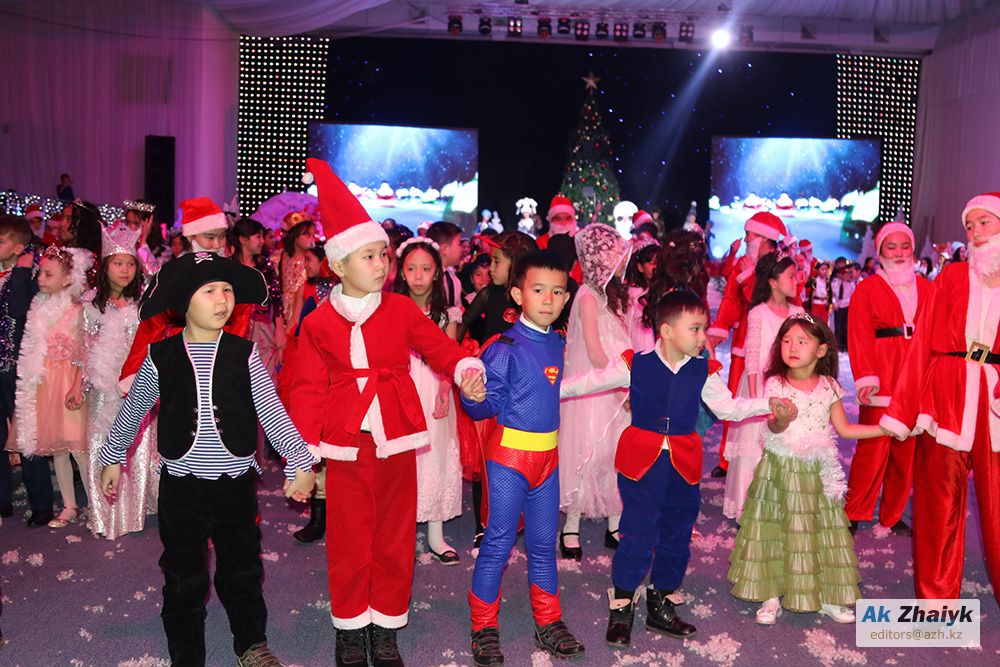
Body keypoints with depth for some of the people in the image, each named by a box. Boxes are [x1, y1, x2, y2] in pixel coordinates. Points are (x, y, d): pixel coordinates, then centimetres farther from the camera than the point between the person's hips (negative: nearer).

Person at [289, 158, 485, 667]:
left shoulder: (402, 310, 2)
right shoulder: (319, 322, -1)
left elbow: (439, 345, 1)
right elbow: (308, 389, 0)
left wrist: (466, 371, -20)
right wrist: (306, 447, -7)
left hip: (395, 441, 1)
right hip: (345, 445, -1)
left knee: (395, 539, 10)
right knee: (349, 541, 8)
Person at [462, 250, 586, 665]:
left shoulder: (558, 345, 6)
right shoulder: (505, 347, -15)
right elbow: (487, 406, -16)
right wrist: (474, 397, -35)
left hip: (548, 452, 6)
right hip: (509, 452, -6)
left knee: (544, 542, 16)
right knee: (499, 541, 2)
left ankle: (548, 622, 30)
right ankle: (484, 627, 18)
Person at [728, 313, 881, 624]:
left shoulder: (828, 387, 2)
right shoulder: (775, 384, -8)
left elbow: (844, 428, 8)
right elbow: (774, 426, -21)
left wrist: (885, 428, 3)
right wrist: (780, 420, -45)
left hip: (817, 471, 3)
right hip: (781, 468, -3)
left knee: (822, 530, 8)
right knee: (778, 529, 1)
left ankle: (826, 597, 23)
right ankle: (772, 597, 13)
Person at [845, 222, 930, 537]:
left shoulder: (925, 288, 13)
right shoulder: (867, 289, 3)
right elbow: (860, 338, -5)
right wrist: (865, 378, -14)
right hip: (881, 380, -3)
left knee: (907, 452, 6)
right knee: (873, 449, -4)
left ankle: (892, 515, 20)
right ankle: (854, 514, 11)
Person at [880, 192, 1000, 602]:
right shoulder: (950, 277, 7)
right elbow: (923, 342, 4)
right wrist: (903, 408, 1)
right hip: (945, 396, 0)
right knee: (939, 499, 6)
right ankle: (937, 595, 19)